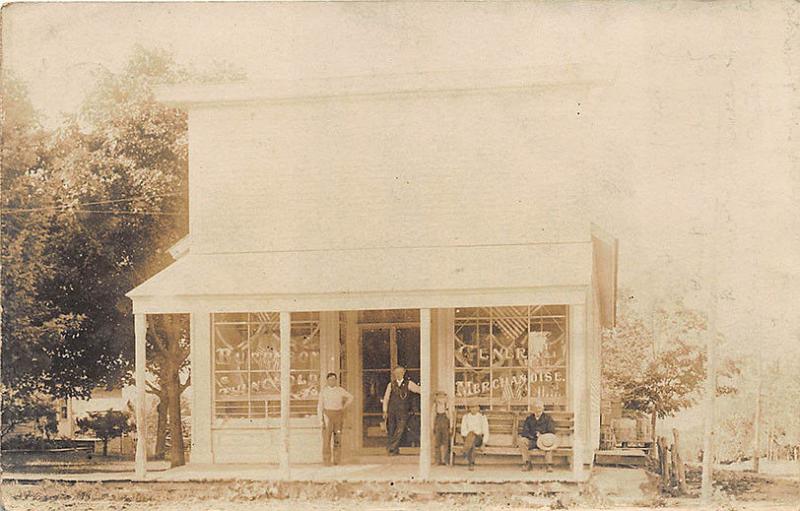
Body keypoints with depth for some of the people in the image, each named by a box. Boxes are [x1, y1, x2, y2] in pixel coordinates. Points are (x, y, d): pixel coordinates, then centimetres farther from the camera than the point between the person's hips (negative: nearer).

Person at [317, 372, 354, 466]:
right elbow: (320, 406, 1)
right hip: (327, 415, -2)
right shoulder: (323, 391, 1)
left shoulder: (340, 390, 5)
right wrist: (321, 419, -6)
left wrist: (344, 407, 11)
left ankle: (336, 460, 6)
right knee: (326, 437, -9)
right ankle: (327, 460, -6)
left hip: (338, 415, 2)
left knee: (338, 437, 1)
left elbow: (350, 397, 22)